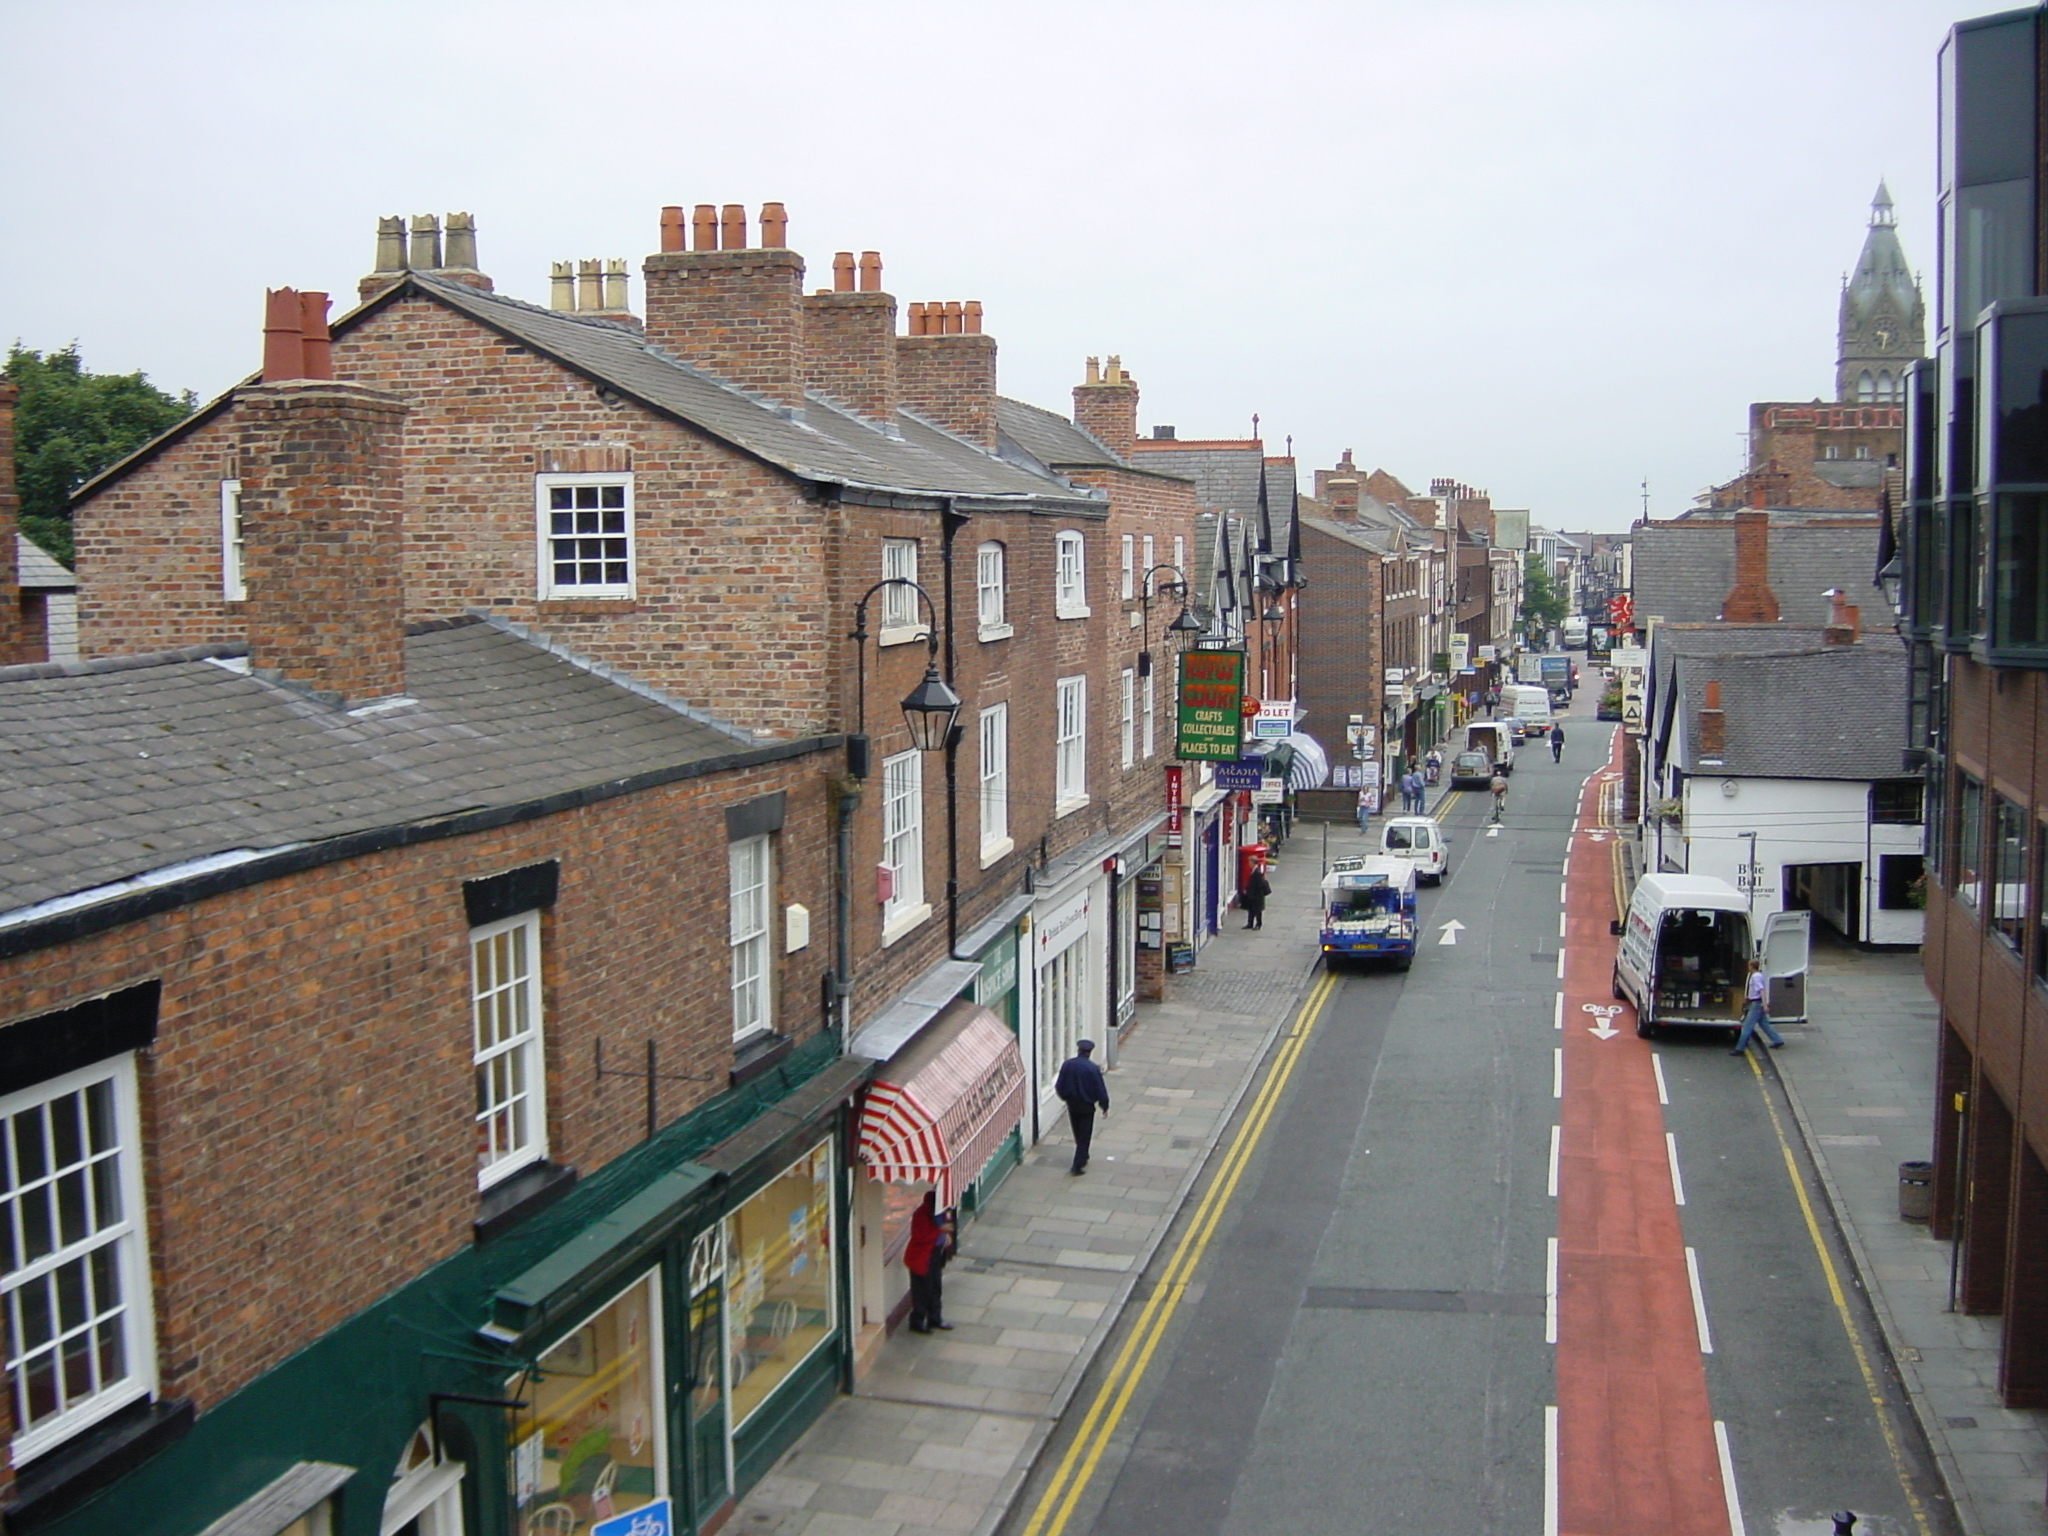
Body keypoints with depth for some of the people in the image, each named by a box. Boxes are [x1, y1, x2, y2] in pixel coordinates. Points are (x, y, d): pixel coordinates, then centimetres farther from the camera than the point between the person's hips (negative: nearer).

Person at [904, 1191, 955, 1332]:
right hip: (922, 1257, -8)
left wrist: (947, 1235, -1)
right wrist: (940, 1230, -30)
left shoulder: (941, 1212, -1)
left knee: (936, 1288, 18)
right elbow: (920, 1237, -28)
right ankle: (917, 1322, 15)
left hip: (937, 1253, 8)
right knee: (921, 1290, 1)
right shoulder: (921, 1215, -25)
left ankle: (935, 1319, 31)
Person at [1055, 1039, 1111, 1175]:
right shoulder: (1093, 1068, -19)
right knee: (1084, 1136, 3)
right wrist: (1104, 1106, 1)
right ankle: (1078, 1166, -1)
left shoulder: (1067, 1064, -8)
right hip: (1087, 1106, -4)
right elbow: (1100, 1089, -13)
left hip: (1072, 1105, 4)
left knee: (1078, 1134, 22)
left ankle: (1082, 1157, 40)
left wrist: (1065, 1097, 20)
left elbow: (1059, 1086, 1)